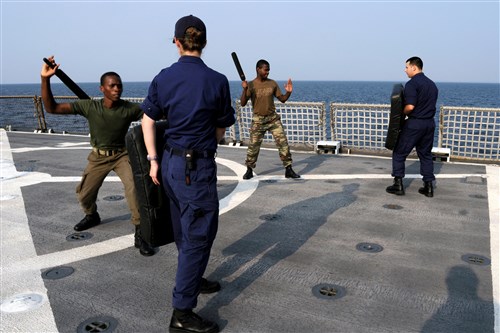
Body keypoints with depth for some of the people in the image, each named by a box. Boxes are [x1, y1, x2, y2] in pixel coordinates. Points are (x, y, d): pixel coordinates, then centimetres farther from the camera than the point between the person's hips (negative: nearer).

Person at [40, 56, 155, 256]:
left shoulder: (130, 109, -19)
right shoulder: (89, 107, -17)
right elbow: (51, 108, -18)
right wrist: (45, 79, -28)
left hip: (121, 155, -2)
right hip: (98, 157, 3)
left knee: (134, 187, -27)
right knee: (83, 194, 12)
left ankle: (140, 234, -16)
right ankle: (91, 215, 48)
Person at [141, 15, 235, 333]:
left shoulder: (163, 78, 1)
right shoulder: (216, 81, -10)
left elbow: (148, 120, 3)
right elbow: (220, 130, -1)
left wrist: (153, 160, 9)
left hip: (171, 162, 6)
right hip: (198, 165, -6)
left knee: (184, 229, 21)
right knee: (199, 235, 1)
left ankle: (192, 280, 42)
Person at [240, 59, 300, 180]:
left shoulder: (272, 83, 4)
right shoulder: (251, 85, -5)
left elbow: (282, 99, 8)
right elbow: (243, 103, -11)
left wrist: (288, 92, -11)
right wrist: (244, 89, -25)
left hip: (273, 118, 2)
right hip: (258, 120, -2)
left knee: (283, 143, -4)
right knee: (253, 145, 1)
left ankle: (288, 170, 4)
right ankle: (249, 170, 19)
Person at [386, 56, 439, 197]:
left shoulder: (412, 83, -13)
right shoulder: (432, 84, 13)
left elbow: (410, 106, -22)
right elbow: (430, 105, 15)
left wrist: (401, 113, -4)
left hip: (414, 123, -8)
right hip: (430, 123, 8)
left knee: (399, 153, 4)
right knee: (426, 154, 14)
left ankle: (398, 185, 5)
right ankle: (428, 187, 14)